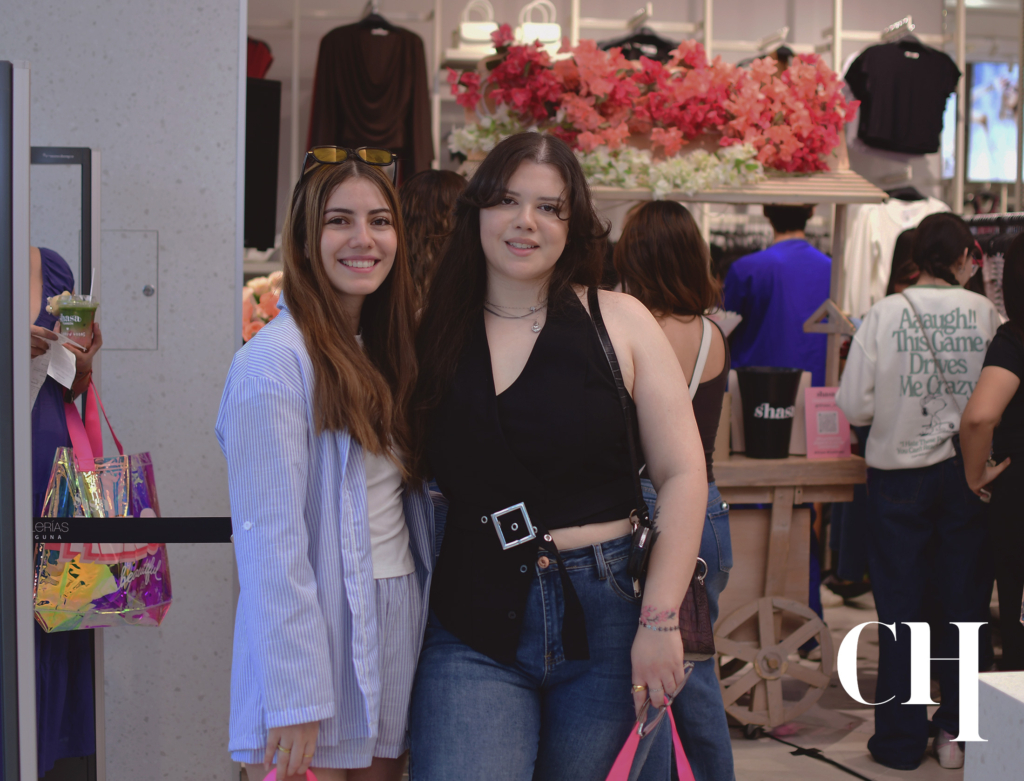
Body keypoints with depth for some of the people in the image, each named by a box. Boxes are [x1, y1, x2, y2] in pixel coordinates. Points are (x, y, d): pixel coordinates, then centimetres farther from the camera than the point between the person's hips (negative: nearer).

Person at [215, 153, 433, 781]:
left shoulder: (386, 349, 11)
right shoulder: (276, 360, -13)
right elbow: (270, 540, -18)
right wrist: (293, 700, -20)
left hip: (403, 612, 7)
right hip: (322, 620, -7)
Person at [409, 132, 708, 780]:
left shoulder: (619, 320, 2)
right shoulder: (435, 334, 6)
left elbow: (682, 472, -1)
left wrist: (660, 621, -8)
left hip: (608, 615, 0)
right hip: (474, 628, 1)